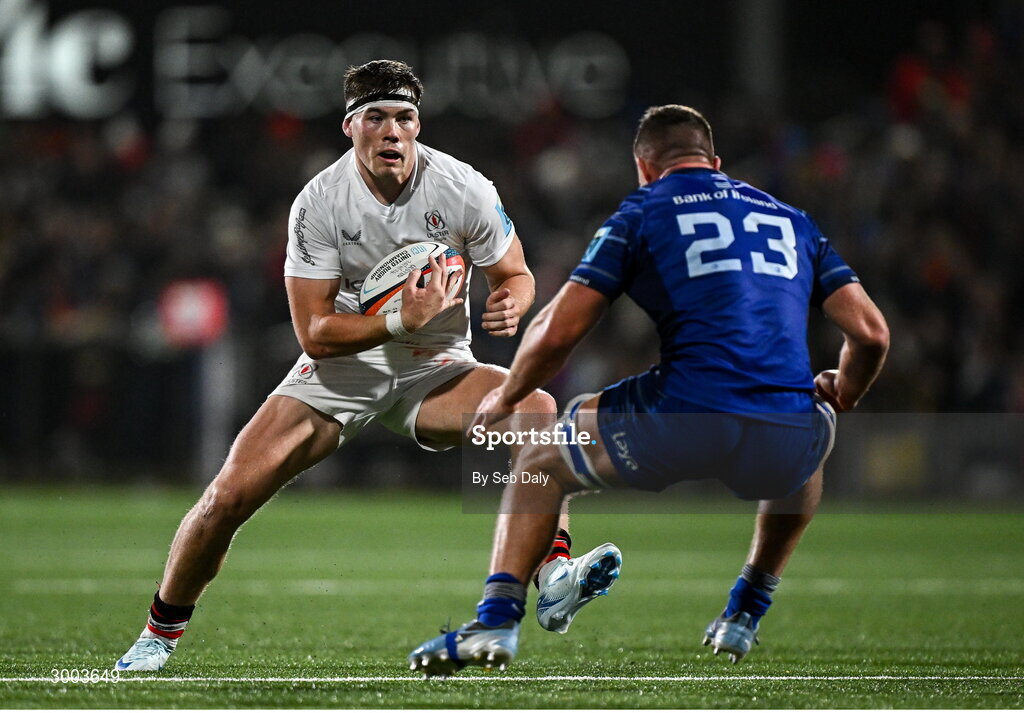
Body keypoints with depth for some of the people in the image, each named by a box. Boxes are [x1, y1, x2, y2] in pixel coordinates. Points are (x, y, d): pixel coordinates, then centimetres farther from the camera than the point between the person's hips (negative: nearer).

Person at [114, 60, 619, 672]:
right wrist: (402, 321, -31)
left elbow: (517, 275, 2)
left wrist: (510, 305, -23)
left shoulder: (464, 190, -13)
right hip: (342, 367, -1)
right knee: (230, 494, -13)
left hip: (437, 370, 1)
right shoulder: (319, 203, -15)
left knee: (537, 407, -31)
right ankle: (161, 632, 10)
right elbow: (314, 332, -16)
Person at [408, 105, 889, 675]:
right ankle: (748, 611, 38)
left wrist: (506, 398, 24)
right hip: (784, 445, 3)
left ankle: (498, 618, 5)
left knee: (540, 459, 22)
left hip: (684, 423, -3)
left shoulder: (644, 211, 13)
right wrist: (841, 398, 40)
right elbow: (871, 334, 18)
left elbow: (558, 332, 5)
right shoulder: (793, 221, 24)